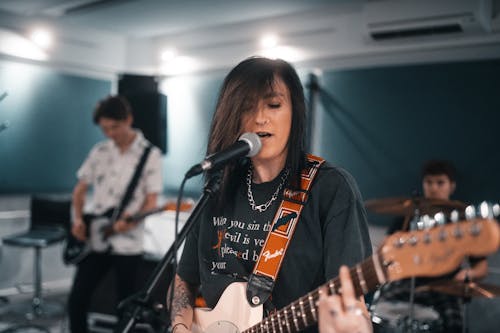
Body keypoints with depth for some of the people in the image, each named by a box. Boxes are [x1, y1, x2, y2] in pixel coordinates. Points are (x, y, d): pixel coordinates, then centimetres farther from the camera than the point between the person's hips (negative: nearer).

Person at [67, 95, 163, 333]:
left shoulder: (150, 154, -6)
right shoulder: (99, 151, 7)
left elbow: (151, 201, -9)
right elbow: (80, 189, 14)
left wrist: (131, 221, -27)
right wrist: (78, 219, -3)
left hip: (128, 243, -4)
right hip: (95, 239, 4)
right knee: (77, 300, 5)